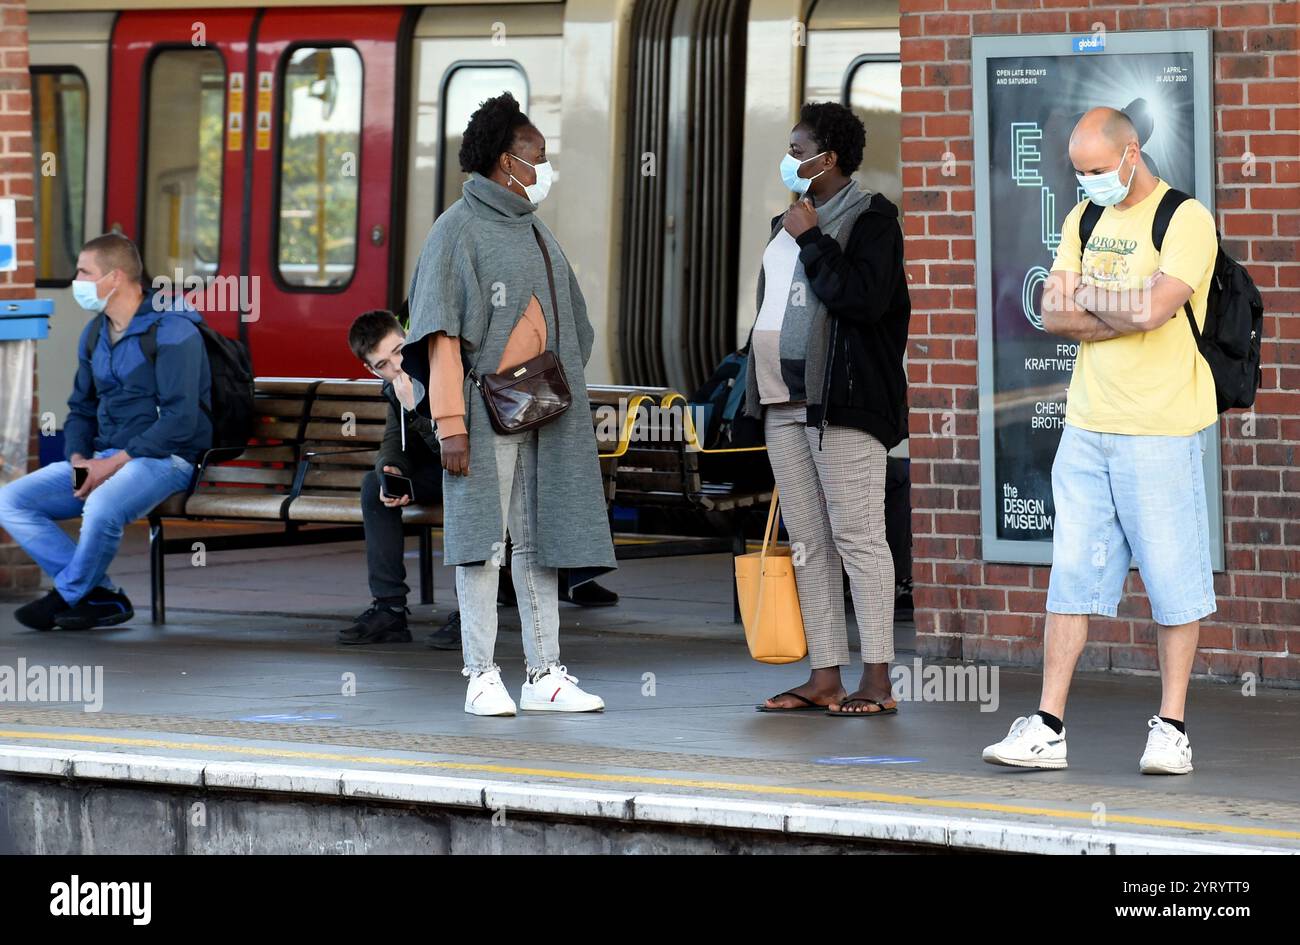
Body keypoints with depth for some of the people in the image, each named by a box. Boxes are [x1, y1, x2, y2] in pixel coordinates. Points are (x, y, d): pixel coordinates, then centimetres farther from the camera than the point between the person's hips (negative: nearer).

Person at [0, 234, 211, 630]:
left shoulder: (172, 331, -13)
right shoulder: (94, 333, 13)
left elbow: (181, 419, -20)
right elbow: (81, 409, 20)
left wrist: (115, 463, -22)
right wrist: (78, 458, -2)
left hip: (164, 458, -8)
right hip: (101, 459, 8)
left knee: (102, 507, -39)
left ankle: (68, 595, -10)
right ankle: (101, 596, -14)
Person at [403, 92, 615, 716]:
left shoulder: (534, 232, 17)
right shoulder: (459, 230, -6)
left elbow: (568, 327, 24)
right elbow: (441, 333, -12)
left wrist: (564, 392, 15)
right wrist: (450, 422, -18)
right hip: (487, 411, -7)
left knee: (540, 537, 7)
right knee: (484, 539, -4)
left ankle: (545, 675, 11)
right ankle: (482, 676, 0)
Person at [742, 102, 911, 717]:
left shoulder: (870, 217, -5)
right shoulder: (787, 223, 21)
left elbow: (864, 297, -19)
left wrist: (810, 239, -12)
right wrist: (762, 389, 20)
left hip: (843, 405, -9)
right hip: (786, 402, 9)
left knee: (857, 537, -10)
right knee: (807, 543, 8)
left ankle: (877, 681, -9)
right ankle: (824, 677, 10)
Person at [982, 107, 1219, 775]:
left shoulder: (1185, 220, -8)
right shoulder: (1084, 221, 14)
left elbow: (1155, 306, -21)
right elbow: (1053, 315, 6)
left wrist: (1089, 301, -4)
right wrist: (1120, 314, -10)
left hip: (1160, 431, -6)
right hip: (1086, 424, 6)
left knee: (1172, 578, 1)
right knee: (1071, 575, 4)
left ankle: (1171, 727, 9)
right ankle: (1048, 728, 6)